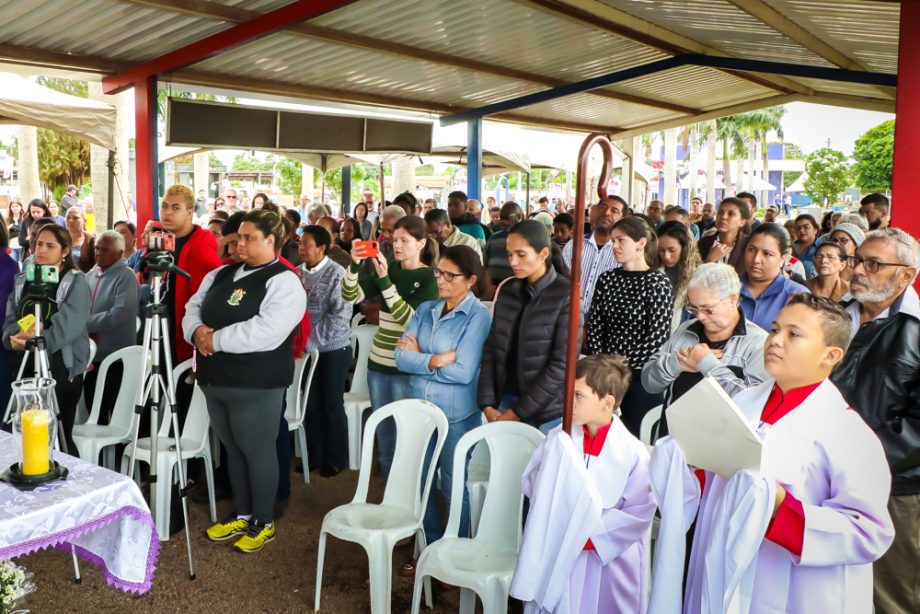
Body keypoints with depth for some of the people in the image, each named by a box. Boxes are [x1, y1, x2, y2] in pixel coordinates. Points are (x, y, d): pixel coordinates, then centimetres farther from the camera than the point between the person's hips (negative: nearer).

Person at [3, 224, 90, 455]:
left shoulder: (76, 282, -4)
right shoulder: (22, 281, 13)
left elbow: (69, 325, -17)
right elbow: (10, 320, 5)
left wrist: (37, 339, -27)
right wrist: (13, 338, -16)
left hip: (62, 367, -5)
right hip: (27, 365, 5)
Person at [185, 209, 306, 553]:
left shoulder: (284, 282, -13)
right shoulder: (221, 275, 13)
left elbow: (267, 332, -25)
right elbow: (193, 308, 14)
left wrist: (217, 339, -20)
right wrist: (197, 330, -9)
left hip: (256, 386, -8)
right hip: (215, 379, 8)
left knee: (257, 450, 4)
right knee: (233, 448, 18)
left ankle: (263, 523, 21)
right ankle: (241, 515, 34)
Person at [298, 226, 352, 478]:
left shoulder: (336, 274, -12)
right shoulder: (297, 272, 2)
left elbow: (340, 316, -17)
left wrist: (312, 340, -17)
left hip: (333, 349, -4)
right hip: (307, 349, 4)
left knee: (332, 405, 6)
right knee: (312, 404, 12)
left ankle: (335, 459, 20)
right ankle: (315, 455, 26)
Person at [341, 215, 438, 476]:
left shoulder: (430, 278, -9)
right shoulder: (388, 269, 7)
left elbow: (409, 318, -21)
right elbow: (350, 296, -1)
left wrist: (383, 278, -25)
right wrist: (354, 265, -18)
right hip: (378, 363, 6)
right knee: (383, 433, 15)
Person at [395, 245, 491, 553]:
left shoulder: (479, 316, -12)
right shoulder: (425, 309, 5)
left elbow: (464, 372, -20)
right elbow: (402, 357, -4)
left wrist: (420, 357, -9)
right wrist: (437, 360, -18)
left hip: (457, 415, -5)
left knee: (454, 487, 9)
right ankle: (430, 548, 34)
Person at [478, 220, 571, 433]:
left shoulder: (566, 296, -10)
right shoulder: (507, 290, 5)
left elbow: (562, 364, -13)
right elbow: (492, 348, 6)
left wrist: (518, 412, -12)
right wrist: (487, 403, -3)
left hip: (546, 411, -4)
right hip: (505, 400, 4)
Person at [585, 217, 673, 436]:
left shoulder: (658, 282, -7)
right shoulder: (607, 279, 8)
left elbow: (657, 338, -12)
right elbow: (593, 326, 4)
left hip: (642, 376, -4)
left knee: (635, 435, 4)